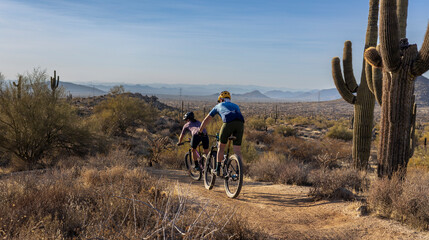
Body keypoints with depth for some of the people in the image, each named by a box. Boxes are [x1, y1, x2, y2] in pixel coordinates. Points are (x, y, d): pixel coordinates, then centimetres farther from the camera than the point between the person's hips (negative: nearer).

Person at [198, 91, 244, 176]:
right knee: (237, 150, 8)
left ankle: (218, 169, 17)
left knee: (221, 146, 15)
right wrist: (232, 135, 55)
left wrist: (199, 132, 46)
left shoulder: (218, 106, 30)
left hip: (228, 122, -3)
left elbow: (206, 119, 36)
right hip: (240, 123, 3)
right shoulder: (235, 106, 38)